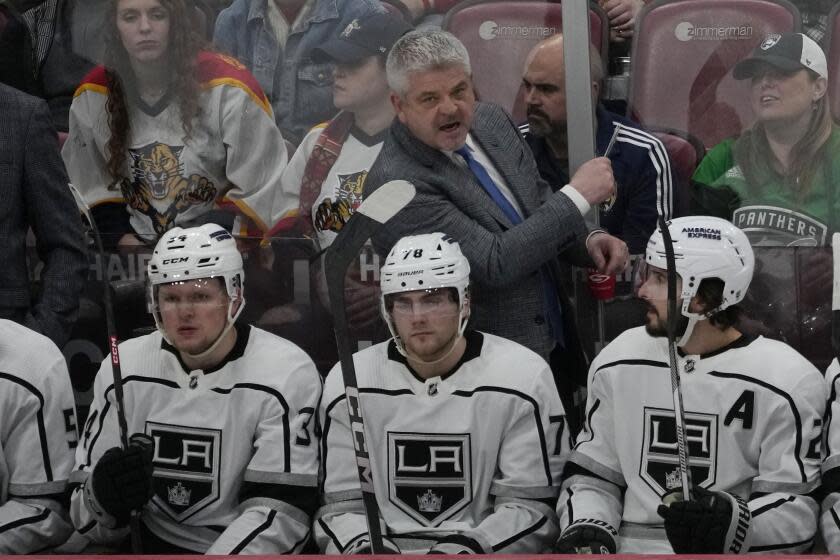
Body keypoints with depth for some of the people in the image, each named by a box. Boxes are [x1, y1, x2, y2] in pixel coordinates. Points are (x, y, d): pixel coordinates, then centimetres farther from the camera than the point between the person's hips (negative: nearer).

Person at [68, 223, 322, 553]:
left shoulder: (287, 374, -11)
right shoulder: (122, 369, 0)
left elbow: (280, 511, -16)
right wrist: (103, 494, -22)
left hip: (252, 551, -1)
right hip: (153, 546, 1)